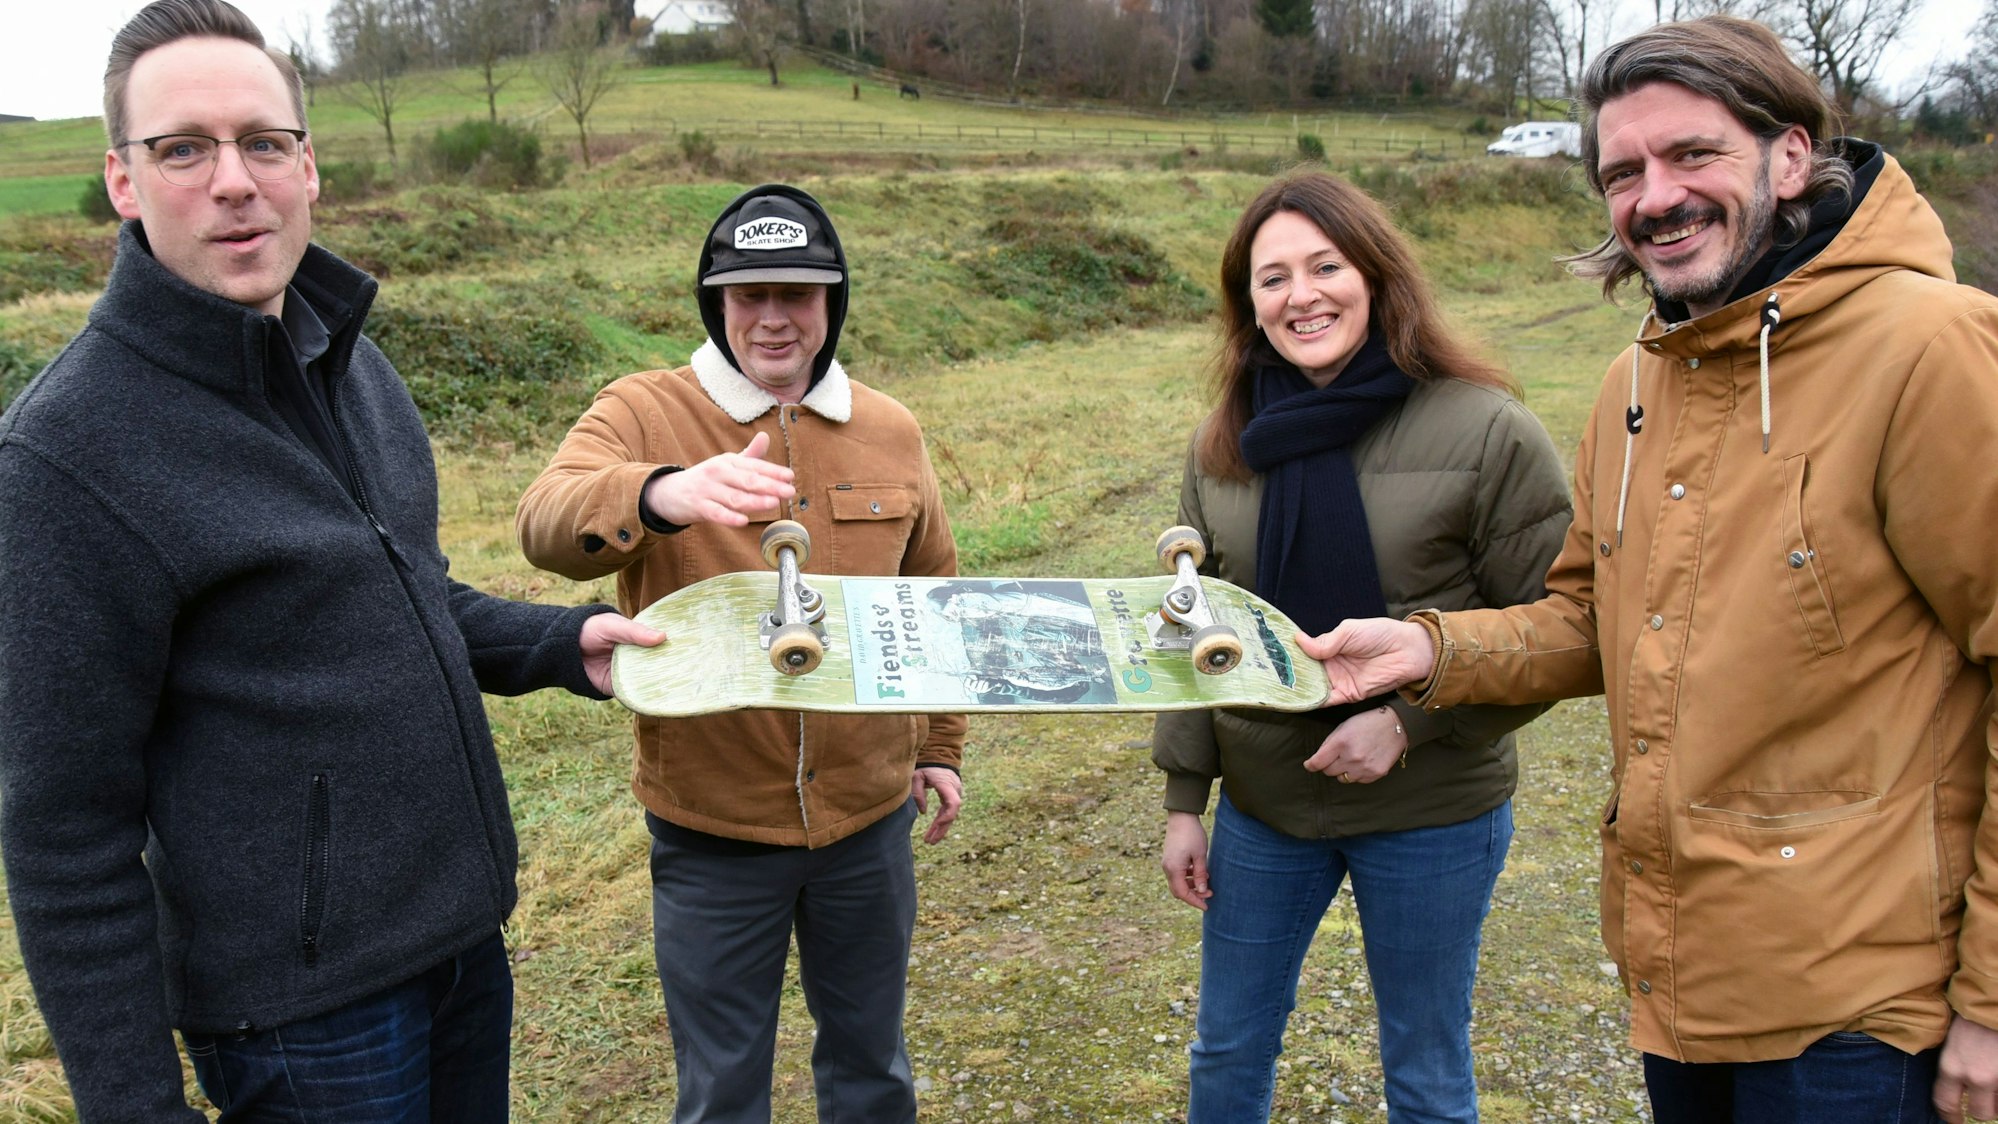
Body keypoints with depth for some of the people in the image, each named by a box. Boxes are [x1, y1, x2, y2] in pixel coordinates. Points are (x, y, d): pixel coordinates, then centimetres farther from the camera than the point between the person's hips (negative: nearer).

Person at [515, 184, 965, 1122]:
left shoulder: (888, 431, 3)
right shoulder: (643, 413, -9)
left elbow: (932, 592, 15)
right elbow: (548, 523, -29)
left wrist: (941, 745, 16)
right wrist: (662, 495, -50)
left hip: (868, 810, 3)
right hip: (712, 825, -3)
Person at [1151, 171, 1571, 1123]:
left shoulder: (1486, 432, -14)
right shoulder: (1224, 444, 1)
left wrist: (1410, 721, -21)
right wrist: (1182, 800, 6)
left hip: (1432, 817, -4)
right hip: (1262, 804, 4)